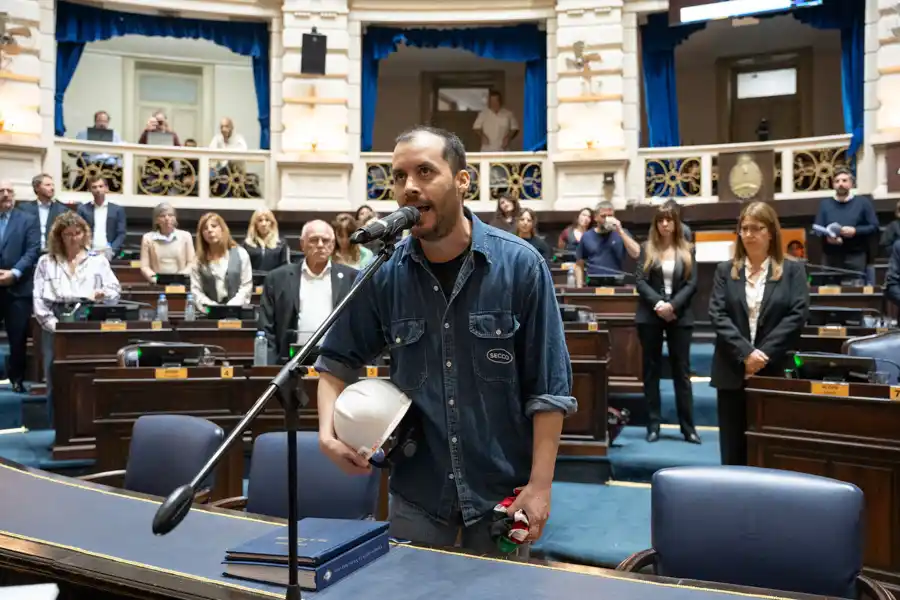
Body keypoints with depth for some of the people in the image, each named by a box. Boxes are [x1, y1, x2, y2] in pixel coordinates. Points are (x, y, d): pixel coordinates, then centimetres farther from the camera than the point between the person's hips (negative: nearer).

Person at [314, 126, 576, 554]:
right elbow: (338, 361, 7)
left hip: (502, 488, -1)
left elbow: (549, 386, -8)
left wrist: (539, 484, -11)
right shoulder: (383, 274, -5)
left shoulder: (520, 264, -11)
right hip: (415, 491, 2)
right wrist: (328, 431, -10)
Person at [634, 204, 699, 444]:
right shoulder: (647, 248, 5)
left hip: (679, 316, 0)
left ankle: (688, 427, 7)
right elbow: (640, 281, -4)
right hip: (650, 316, 0)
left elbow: (692, 284, -1)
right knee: (651, 370, 4)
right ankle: (653, 425, 11)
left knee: (682, 371, 2)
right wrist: (658, 304, -18)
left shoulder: (687, 250, 7)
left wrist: (673, 305, -15)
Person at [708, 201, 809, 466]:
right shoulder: (725, 270, 9)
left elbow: (797, 315, -6)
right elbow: (718, 315, -2)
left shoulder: (793, 270, 5)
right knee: (733, 450, 7)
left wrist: (764, 355, -15)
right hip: (733, 373, 1)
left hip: (774, 372, -1)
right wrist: (746, 353, -15)